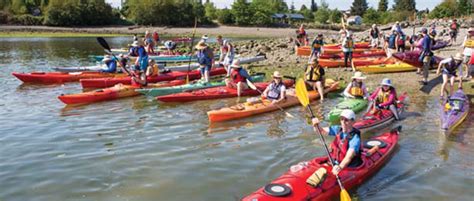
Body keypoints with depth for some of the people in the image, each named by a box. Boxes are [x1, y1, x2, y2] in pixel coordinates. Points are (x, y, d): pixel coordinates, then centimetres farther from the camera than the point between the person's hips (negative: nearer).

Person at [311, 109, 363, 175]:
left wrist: (340, 167, -48)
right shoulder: (338, 129, 1)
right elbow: (321, 131, 3)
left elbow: (348, 157, -30)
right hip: (334, 163, 6)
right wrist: (316, 125, -20)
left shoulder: (355, 138, -20)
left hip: (348, 167, -6)